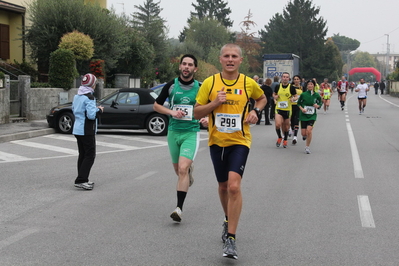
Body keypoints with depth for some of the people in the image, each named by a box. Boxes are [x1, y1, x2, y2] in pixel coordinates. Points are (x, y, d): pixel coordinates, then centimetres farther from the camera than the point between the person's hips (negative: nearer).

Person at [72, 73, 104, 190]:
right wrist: (99, 110, -4)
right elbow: (92, 115, -24)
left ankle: (83, 180, 18)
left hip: (77, 129, 9)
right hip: (87, 130, -9)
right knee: (90, 155, -5)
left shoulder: (77, 96, 11)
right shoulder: (89, 97, -17)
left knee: (82, 154, 14)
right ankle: (81, 180, -12)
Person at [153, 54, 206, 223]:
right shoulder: (171, 85, 0)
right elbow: (156, 105, 8)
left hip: (191, 133, -3)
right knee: (178, 169, 13)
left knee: (182, 168, -18)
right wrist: (171, 112, -9)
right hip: (173, 132, 3)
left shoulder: (199, 88, -1)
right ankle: (189, 171, 51)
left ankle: (179, 208, -16)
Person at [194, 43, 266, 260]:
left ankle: (230, 239, -13)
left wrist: (255, 111, -2)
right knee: (223, 186, 15)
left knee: (234, 186, -18)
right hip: (216, 142, 2)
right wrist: (214, 103, -18)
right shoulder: (209, 83, -3)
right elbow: (197, 112, -1)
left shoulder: (249, 83, -2)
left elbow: (262, 98, 18)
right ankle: (228, 221, 44)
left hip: (239, 141, -2)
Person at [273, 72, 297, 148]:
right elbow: (274, 94, 17)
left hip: (287, 109, 0)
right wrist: (275, 97, -5)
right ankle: (279, 137, 8)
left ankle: (285, 139, 33)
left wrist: (292, 99, -16)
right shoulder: (278, 87, 1)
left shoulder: (291, 87, -4)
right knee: (278, 124, -18)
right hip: (278, 109, 0)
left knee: (286, 126, 9)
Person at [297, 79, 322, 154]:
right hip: (304, 115, 1)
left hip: (312, 115, 0)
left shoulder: (316, 95, -3)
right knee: (303, 133, 2)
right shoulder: (303, 94, -6)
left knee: (309, 130, -18)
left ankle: (307, 147, -1)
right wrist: (301, 108, -12)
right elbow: (298, 103, 6)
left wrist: (318, 106, -11)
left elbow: (320, 103, 11)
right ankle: (305, 135, 43)